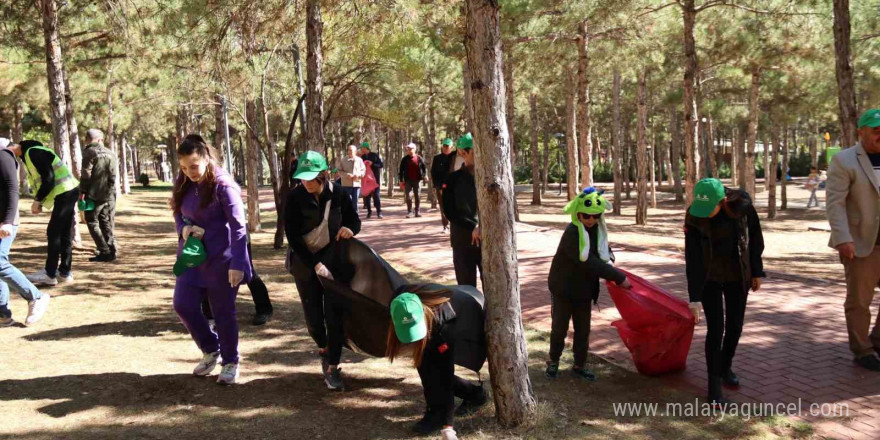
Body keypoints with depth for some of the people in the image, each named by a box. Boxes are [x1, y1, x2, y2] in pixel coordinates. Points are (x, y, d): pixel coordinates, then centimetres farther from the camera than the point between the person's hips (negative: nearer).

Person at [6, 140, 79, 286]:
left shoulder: (33, 152, -15)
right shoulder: (28, 153, 16)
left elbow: (48, 178, -20)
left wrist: (37, 200, -11)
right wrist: (39, 202, 9)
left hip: (65, 192, -10)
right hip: (66, 192, 10)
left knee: (53, 233, -6)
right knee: (64, 233, 12)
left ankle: (50, 274, -2)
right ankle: (64, 272, 17)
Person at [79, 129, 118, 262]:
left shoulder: (89, 152, -6)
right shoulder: (110, 153, 12)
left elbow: (86, 174, -12)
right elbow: (113, 176, 12)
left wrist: (82, 191, -7)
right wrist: (110, 191, 15)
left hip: (94, 194, -5)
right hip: (109, 195, 5)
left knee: (92, 222, 3)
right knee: (106, 223, 12)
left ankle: (104, 252, -5)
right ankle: (111, 251, 9)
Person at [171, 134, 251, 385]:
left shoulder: (223, 185, -17)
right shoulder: (183, 184, 3)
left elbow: (238, 227, -18)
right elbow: (178, 213, 16)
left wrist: (237, 263, -23)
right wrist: (184, 228, -9)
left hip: (221, 259, -6)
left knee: (223, 312, 3)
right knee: (183, 305, 3)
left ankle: (230, 362, 21)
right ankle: (211, 350, 26)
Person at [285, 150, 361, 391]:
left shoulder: (337, 194, -9)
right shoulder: (294, 197, -14)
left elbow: (354, 220, 6)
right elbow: (292, 236, -14)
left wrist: (349, 229, -19)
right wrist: (315, 264, -21)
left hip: (333, 259, 0)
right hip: (305, 262, 0)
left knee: (334, 314, -6)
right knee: (313, 317, 4)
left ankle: (332, 368, 4)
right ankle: (324, 350, 35)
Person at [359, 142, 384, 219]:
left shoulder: (375, 155, -2)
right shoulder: (362, 157, 10)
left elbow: (381, 165, -5)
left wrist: (372, 164, -17)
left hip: (375, 178, -4)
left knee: (376, 195, -5)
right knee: (366, 195, 4)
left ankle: (379, 212, -3)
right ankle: (369, 211, 14)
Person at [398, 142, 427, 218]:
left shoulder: (419, 158, 2)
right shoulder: (405, 159, 4)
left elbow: (424, 167, 7)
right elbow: (401, 170, 6)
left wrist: (425, 175, -10)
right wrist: (401, 181, 1)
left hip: (417, 180, 0)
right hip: (408, 181, 0)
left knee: (417, 196, 5)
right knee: (408, 197, -3)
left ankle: (417, 211, 14)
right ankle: (409, 212, 2)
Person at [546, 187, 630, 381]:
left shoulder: (598, 230, -1)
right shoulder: (572, 234, -26)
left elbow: (603, 251, 20)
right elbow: (589, 263, -32)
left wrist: (608, 260, -4)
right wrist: (618, 277, -31)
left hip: (584, 289, 6)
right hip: (563, 288, -6)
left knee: (583, 329, 10)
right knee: (559, 327, 6)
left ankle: (579, 365, 24)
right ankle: (553, 361, 26)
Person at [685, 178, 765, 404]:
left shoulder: (742, 205, -18)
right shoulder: (694, 218, -23)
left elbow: (754, 237, -2)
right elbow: (692, 258, -21)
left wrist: (757, 272, 3)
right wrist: (694, 298, -21)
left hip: (738, 276, 2)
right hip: (709, 278, -2)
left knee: (735, 326, 9)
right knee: (716, 329, -8)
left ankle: (726, 367, 34)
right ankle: (714, 385, 1)